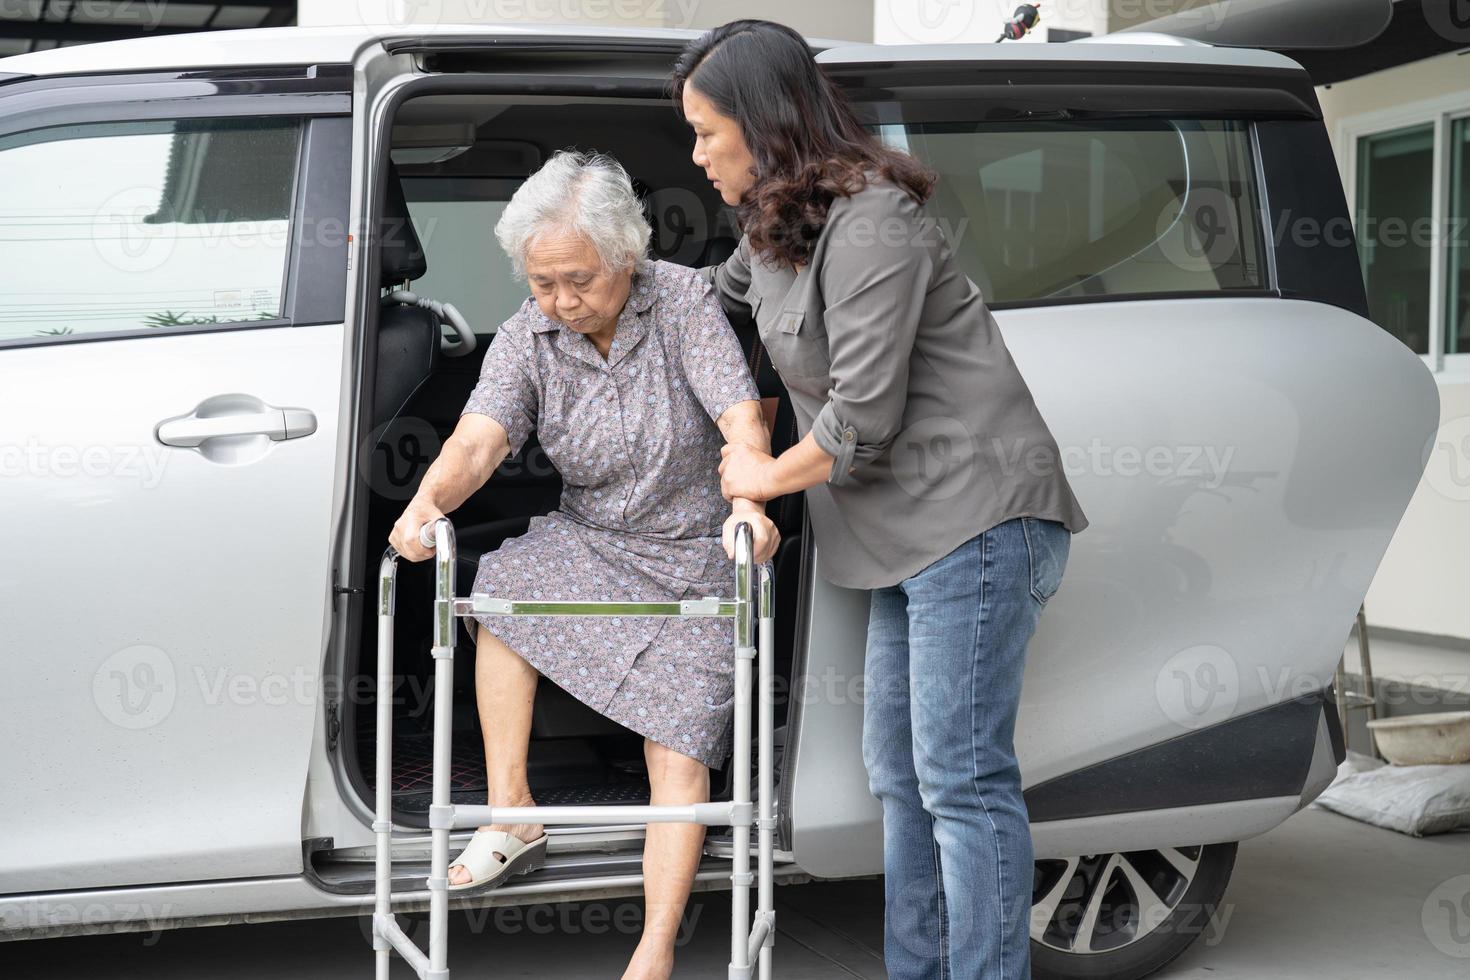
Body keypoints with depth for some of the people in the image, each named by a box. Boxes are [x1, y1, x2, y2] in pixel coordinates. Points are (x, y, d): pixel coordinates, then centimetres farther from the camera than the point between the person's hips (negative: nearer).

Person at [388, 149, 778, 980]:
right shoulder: (527, 340, -6)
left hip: (701, 554, -3)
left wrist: (750, 504, -47)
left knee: (680, 742, -16)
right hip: (592, 541, 4)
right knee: (498, 587, -24)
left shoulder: (683, 303, -15)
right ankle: (512, 817, -14)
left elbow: (742, 418, -26)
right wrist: (429, 502, -44)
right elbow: (480, 436, -22)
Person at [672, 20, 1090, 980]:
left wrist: (769, 476, -2)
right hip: (915, 537, 10)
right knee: (900, 774, 14)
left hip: (979, 522, -10)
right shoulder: (774, 229, 13)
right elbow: (708, 299, 35)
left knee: (961, 778, -9)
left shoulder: (870, 226, -17)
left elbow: (862, 415, -19)